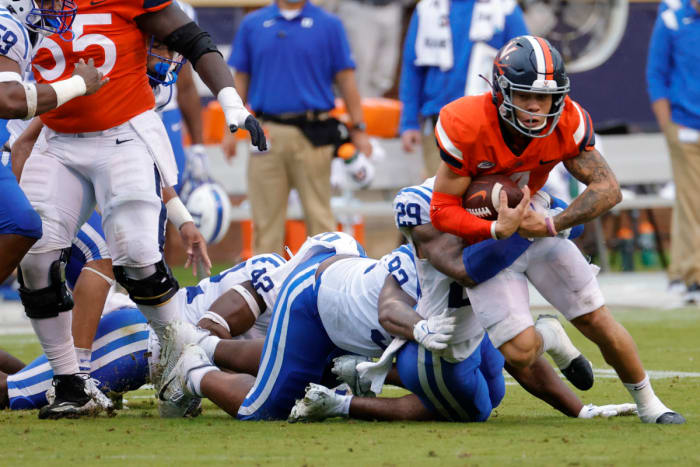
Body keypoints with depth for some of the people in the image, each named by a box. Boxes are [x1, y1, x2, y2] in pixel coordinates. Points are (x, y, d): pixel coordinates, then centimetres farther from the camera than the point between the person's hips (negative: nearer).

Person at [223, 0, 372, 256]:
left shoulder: (329, 25, 5)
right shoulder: (253, 24, 10)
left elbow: (346, 79, 5)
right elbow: (240, 78, 12)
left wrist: (358, 129, -1)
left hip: (312, 136, -1)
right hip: (266, 135, 2)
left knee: (318, 214, 0)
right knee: (265, 217, 3)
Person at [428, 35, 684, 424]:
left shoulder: (567, 123, -20)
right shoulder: (467, 128, -29)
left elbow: (608, 188, -18)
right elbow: (443, 210, -22)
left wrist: (550, 225, -28)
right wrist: (498, 229, -38)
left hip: (538, 231, 3)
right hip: (485, 239, -3)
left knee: (598, 322, 0)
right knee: (520, 352, -13)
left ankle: (648, 403, 23)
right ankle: (545, 340, 26)